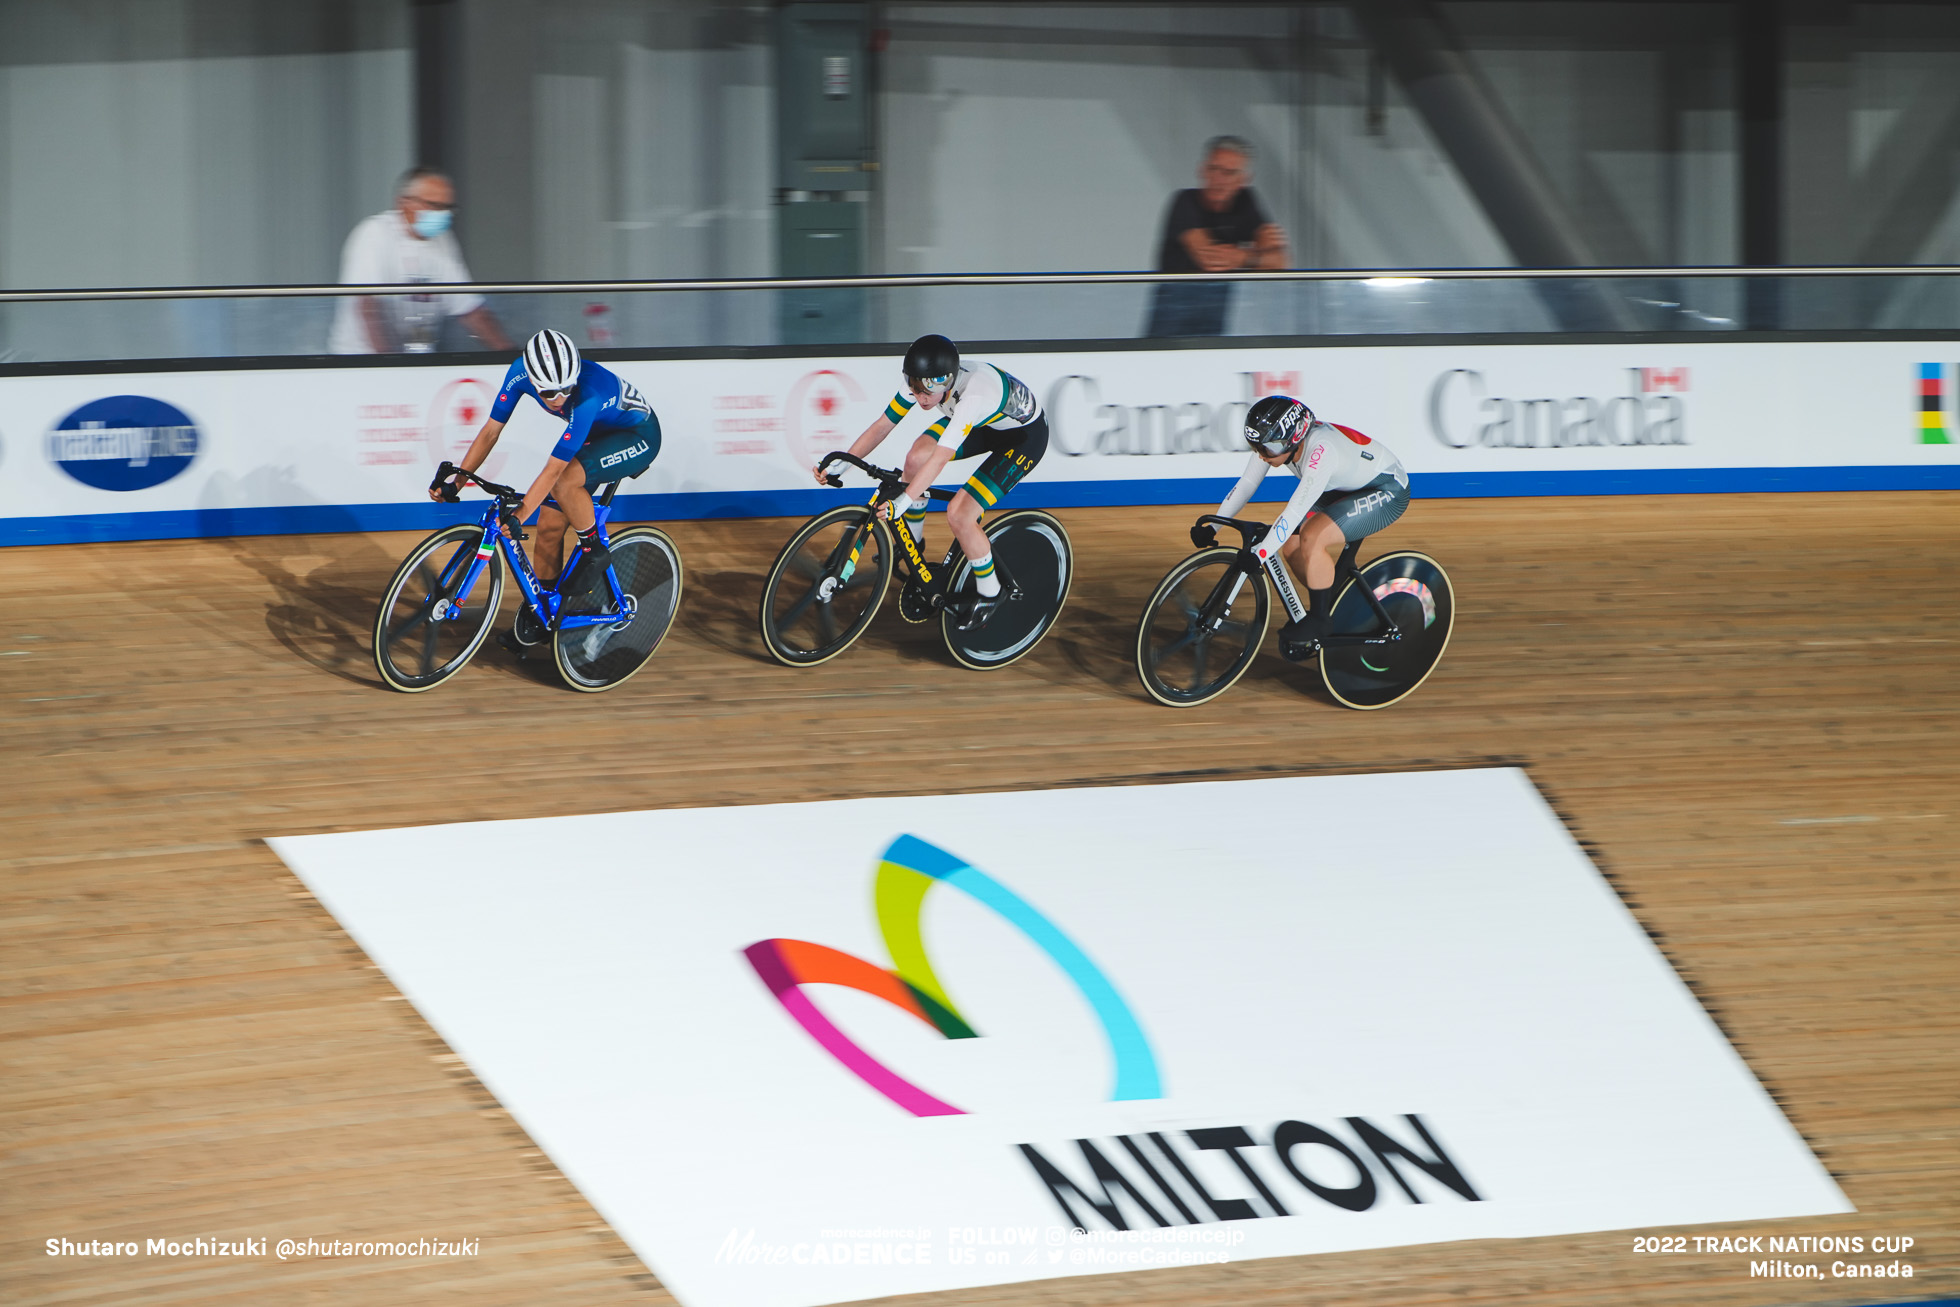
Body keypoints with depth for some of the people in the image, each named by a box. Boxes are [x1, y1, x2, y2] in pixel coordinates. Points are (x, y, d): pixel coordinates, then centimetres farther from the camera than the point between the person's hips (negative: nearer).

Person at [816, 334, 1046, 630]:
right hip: (985, 422, 7)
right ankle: (912, 543, 10)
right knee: (916, 458, -13)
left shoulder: (973, 396, -41)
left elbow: (940, 459, -46)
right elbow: (881, 426, -12)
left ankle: (988, 593, 5)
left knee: (958, 514, -18)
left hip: (1025, 435, -7)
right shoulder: (922, 383, -20)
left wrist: (902, 502, -53)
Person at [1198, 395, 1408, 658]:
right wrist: (1213, 527, -14)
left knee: (1311, 538, -26)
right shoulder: (1274, 440, -14)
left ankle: (1318, 622, -11)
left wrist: (1259, 554, -45)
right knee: (1291, 546, -4)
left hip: (1387, 491, -9)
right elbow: (1246, 484, -6)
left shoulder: (1321, 449, -37)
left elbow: (1297, 509, -42)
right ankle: (1331, 606, 17)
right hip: (1347, 488, 9)